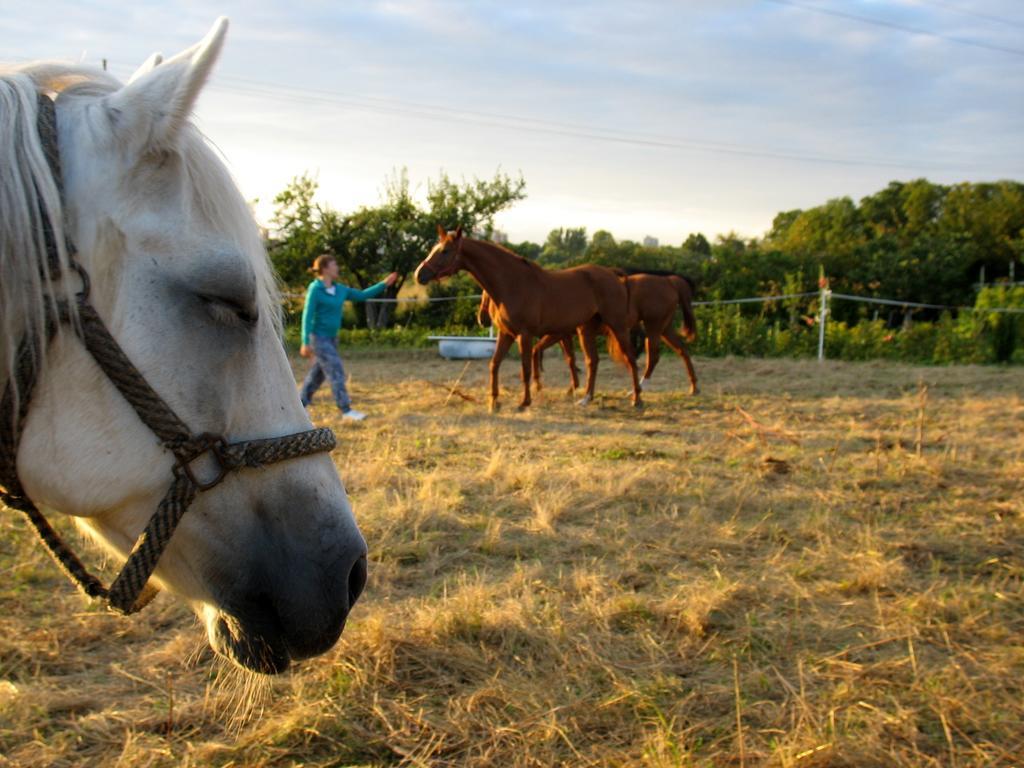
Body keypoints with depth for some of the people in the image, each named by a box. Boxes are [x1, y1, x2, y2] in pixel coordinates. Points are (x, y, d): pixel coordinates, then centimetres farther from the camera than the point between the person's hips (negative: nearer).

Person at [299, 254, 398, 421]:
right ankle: (346, 410, -4)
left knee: (318, 373, 13)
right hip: (318, 337, -8)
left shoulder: (340, 289, 7)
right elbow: (307, 316, -16)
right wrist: (306, 343, -20)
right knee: (336, 371, -9)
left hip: (331, 338, 8)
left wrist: (384, 284, 12)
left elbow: (362, 295, 17)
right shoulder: (315, 288, -14)